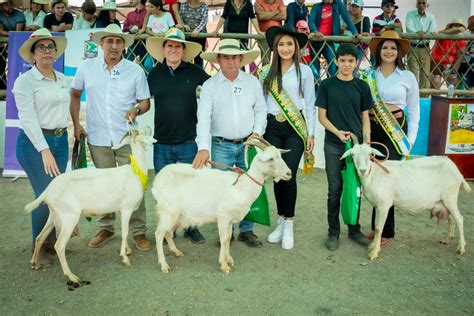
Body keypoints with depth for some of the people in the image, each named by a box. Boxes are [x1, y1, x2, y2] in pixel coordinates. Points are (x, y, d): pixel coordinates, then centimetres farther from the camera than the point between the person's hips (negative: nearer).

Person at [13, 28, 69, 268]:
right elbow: (28, 118, -15)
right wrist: (44, 150, -22)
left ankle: (52, 240, 24)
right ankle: (38, 248, 13)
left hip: (61, 140, 6)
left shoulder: (62, 79, 11)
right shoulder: (25, 81, -7)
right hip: (34, 142, -5)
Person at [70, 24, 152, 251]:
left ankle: (138, 231, 13)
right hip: (98, 138, 2)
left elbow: (145, 101, 4)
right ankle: (106, 228, 29)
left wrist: (136, 109, -18)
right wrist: (76, 124, 7)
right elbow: (75, 95, 14)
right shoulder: (86, 68, 2)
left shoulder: (136, 71, -2)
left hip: (127, 138, -1)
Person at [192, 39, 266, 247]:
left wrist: (257, 132, -6)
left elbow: (261, 110, 9)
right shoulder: (210, 85, -3)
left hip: (248, 144, 2)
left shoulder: (252, 82, 4)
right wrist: (203, 148, -22)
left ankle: (246, 230, 21)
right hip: (221, 146, -1)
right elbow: (203, 117, -12)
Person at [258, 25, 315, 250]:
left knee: (289, 175, -9)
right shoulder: (267, 72, 8)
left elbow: (310, 104, 3)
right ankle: (281, 221, 20)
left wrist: (310, 133, 0)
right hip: (272, 127, 3)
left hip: (295, 128, -2)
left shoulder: (304, 71, 1)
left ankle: (289, 225, 5)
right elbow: (261, 102, 11)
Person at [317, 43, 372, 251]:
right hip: (333, 145, -2)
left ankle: (354, 229, 25)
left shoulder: (361, 87, 5)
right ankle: (333, 232, 17)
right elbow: (322, 116, -1)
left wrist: (367, 143, -1)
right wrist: (338, 132, -15)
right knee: (335, 189, 4)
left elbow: (365, 118, 7)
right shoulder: (327, 85, 0)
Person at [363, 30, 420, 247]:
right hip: (373, 129, 2)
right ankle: (377, 226, 19)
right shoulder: (369, 75, 7)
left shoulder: (408, 77, 4)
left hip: (397, 130, -2)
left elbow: (414, 110, 6)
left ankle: (386, 230, 6)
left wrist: (410, 139, -1)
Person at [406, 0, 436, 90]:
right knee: (413, 72, -7)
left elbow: (432, 31, -5)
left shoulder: (431, 17, 7)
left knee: (425, 72, 4)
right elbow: (409, 28, -15)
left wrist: (423, 33, -26)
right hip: (412, 47, -2)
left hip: (425, 48, 2)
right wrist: (417, 32, -35)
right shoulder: (410, 14, 1)